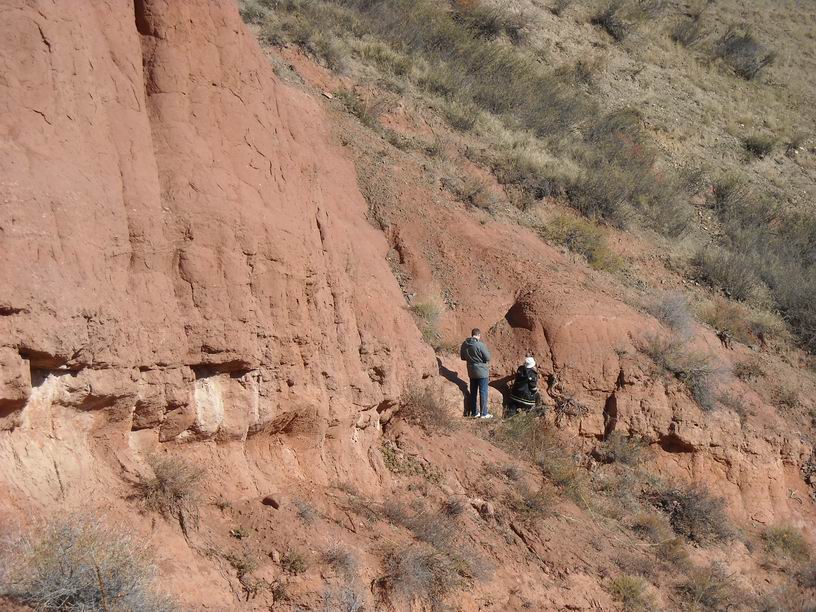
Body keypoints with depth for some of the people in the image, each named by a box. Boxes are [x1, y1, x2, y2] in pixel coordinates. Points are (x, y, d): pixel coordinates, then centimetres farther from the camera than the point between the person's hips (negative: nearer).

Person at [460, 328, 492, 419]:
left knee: (473, 392, 14)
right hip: (482, 371, -6)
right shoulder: (480, 345, -21)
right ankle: (484, 413, 3)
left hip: (471, 372, 6)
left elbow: (462, 357, 11)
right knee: (483, 392, 1)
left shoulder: (465, 344, 0)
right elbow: (488, 358, -16)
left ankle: (474, 412, 20)